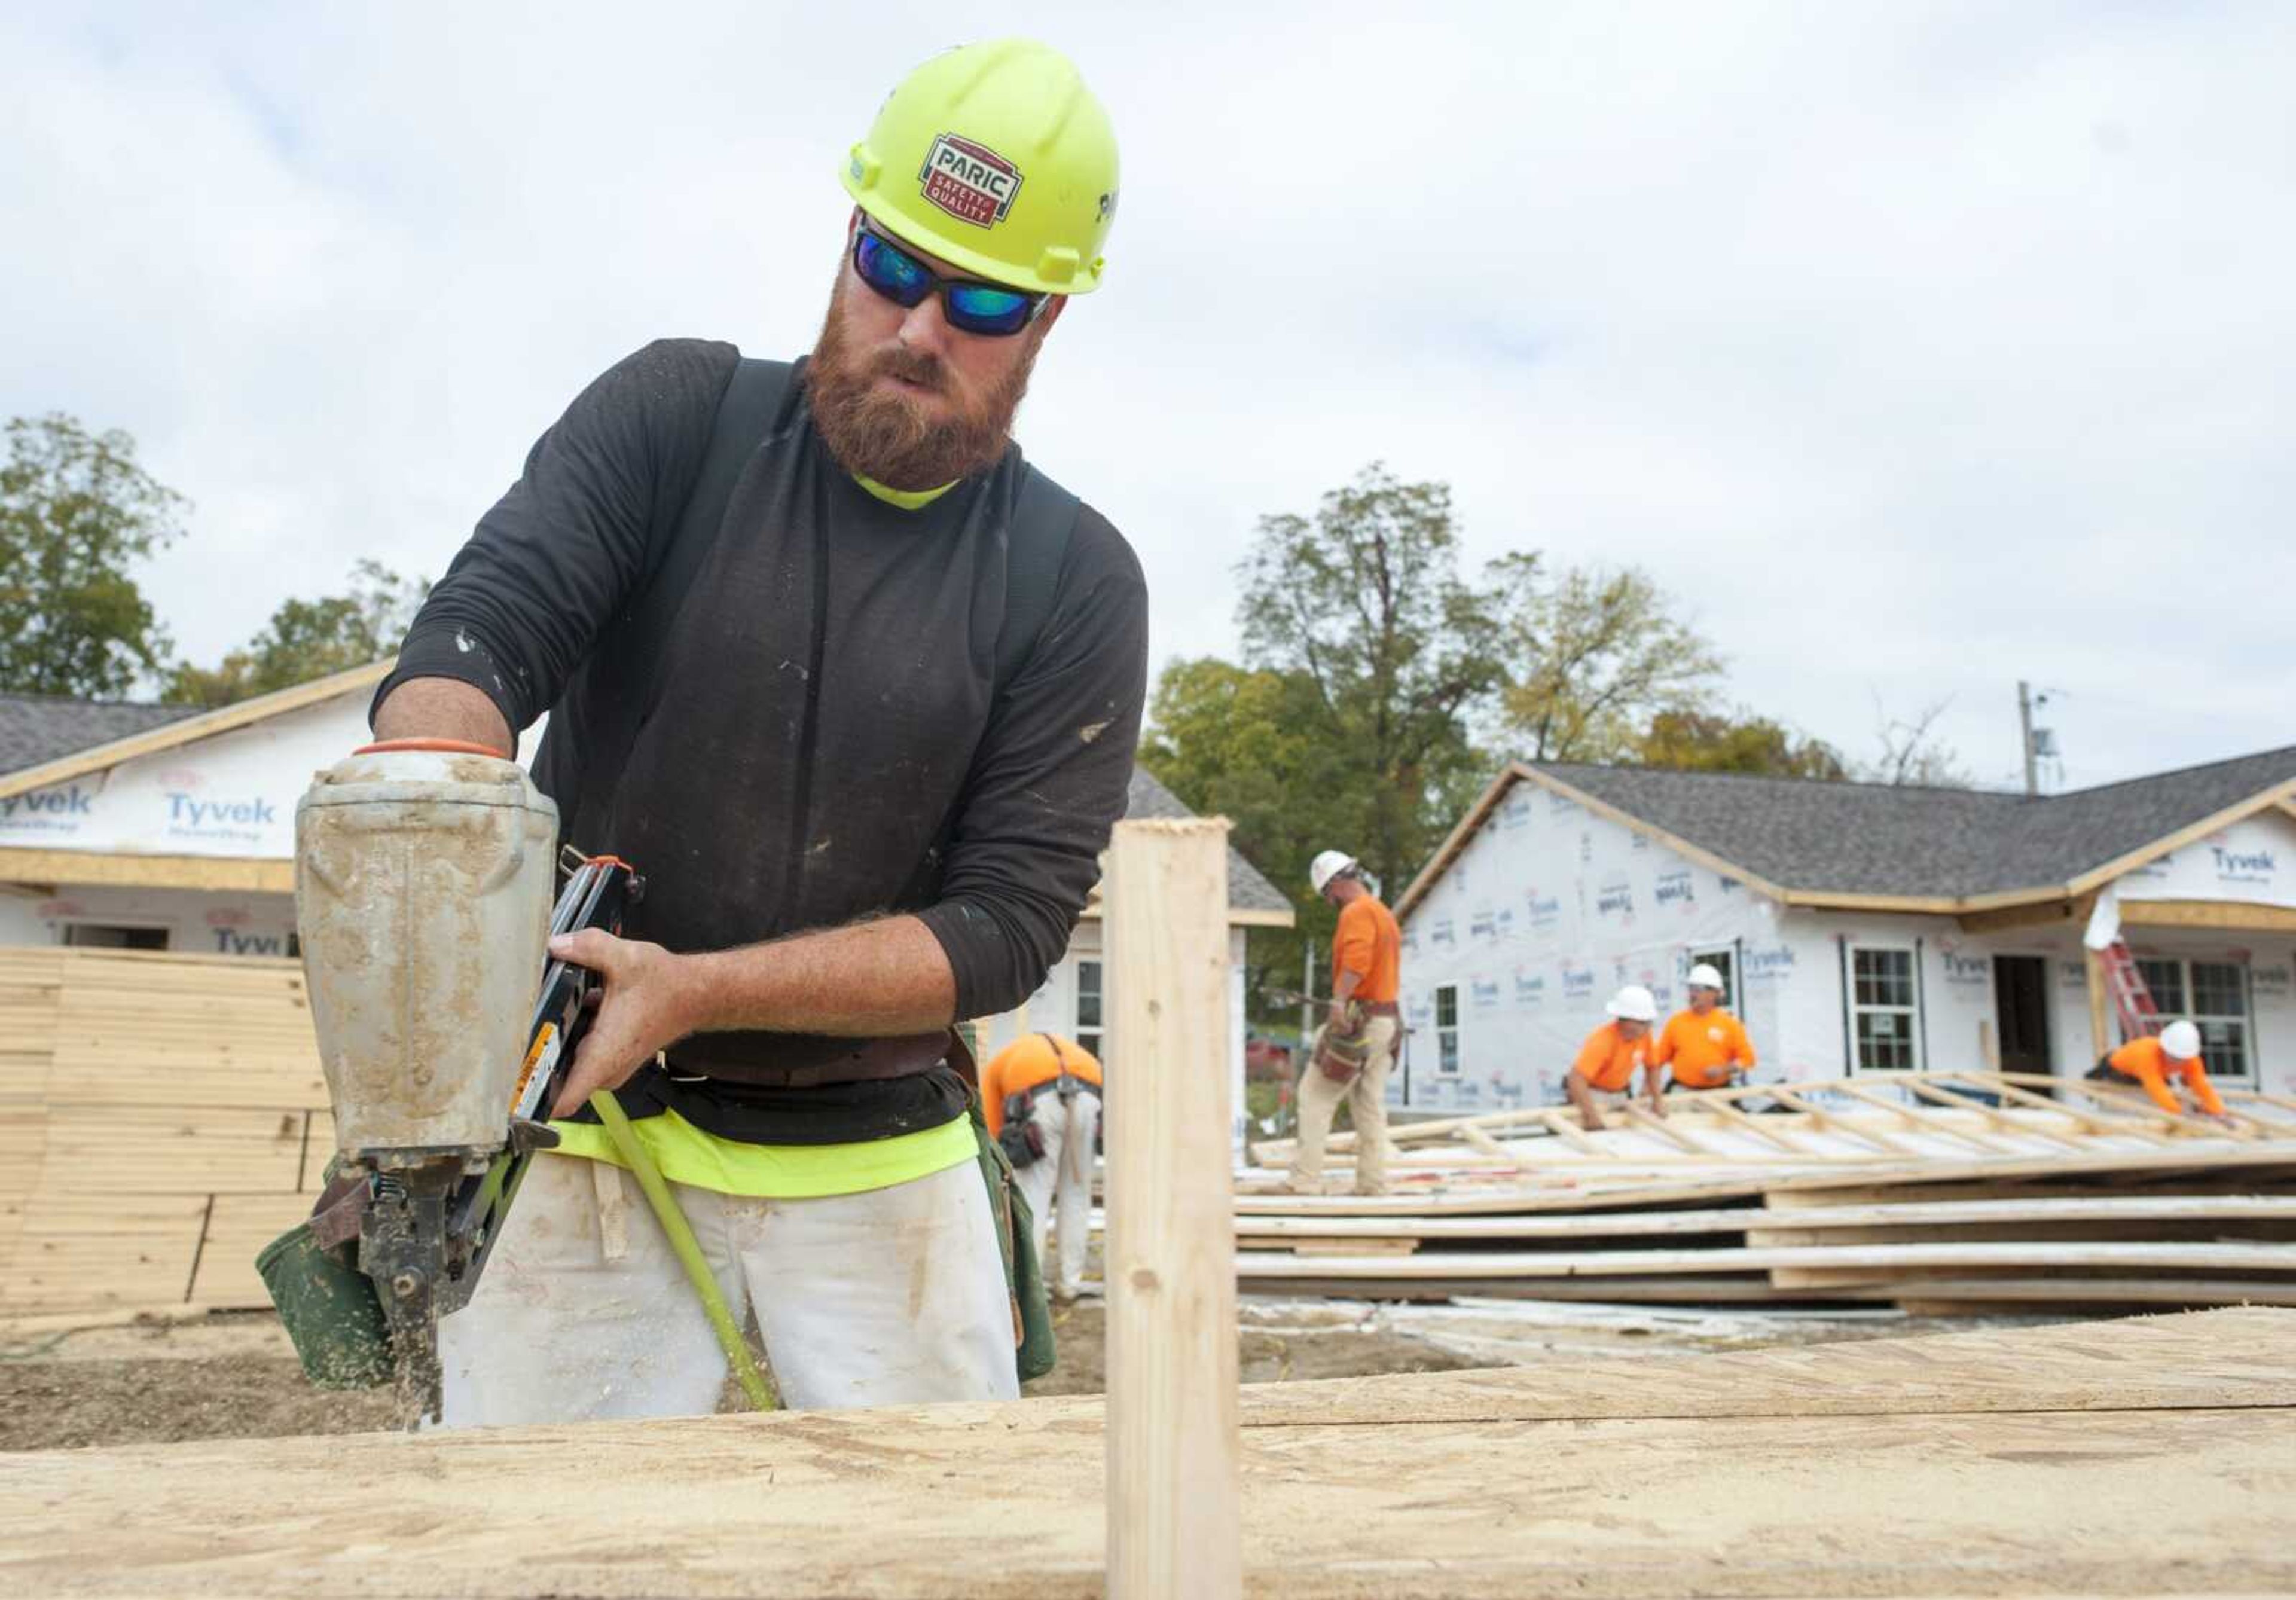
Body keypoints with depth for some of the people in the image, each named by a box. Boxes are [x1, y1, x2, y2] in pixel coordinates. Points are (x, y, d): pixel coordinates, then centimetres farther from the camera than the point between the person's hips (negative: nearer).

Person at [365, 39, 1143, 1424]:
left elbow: (1008, 920, -9)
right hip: (588, 1139, 0)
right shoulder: (679, 416, -3)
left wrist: (693, 991, -21)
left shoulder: (1073, 581, -3)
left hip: (878, 1162, 1)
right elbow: (475, 640, -16)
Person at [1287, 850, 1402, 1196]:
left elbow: (1356, 961, -27)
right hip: (1387, 1017, 9)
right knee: (1370, 1106, 11)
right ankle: (1373, 1185, 11)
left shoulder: (1357, 912, -10)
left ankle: (1305, 1182, -8)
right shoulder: (1384, 913, 20)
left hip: (1358, 1019, -9)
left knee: (1315, 1097, -5)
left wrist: (1339, 1000, -37)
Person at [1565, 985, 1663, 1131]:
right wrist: (1592, 1114, -45)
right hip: (1592, 1093, -6)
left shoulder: (1644, 1034, -12)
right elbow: (1576, 1078, -42)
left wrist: (1657, 1099, -5)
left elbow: (1652, 1067, 7)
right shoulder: (1603, 1040, -33)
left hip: (1620, 1093, 6)